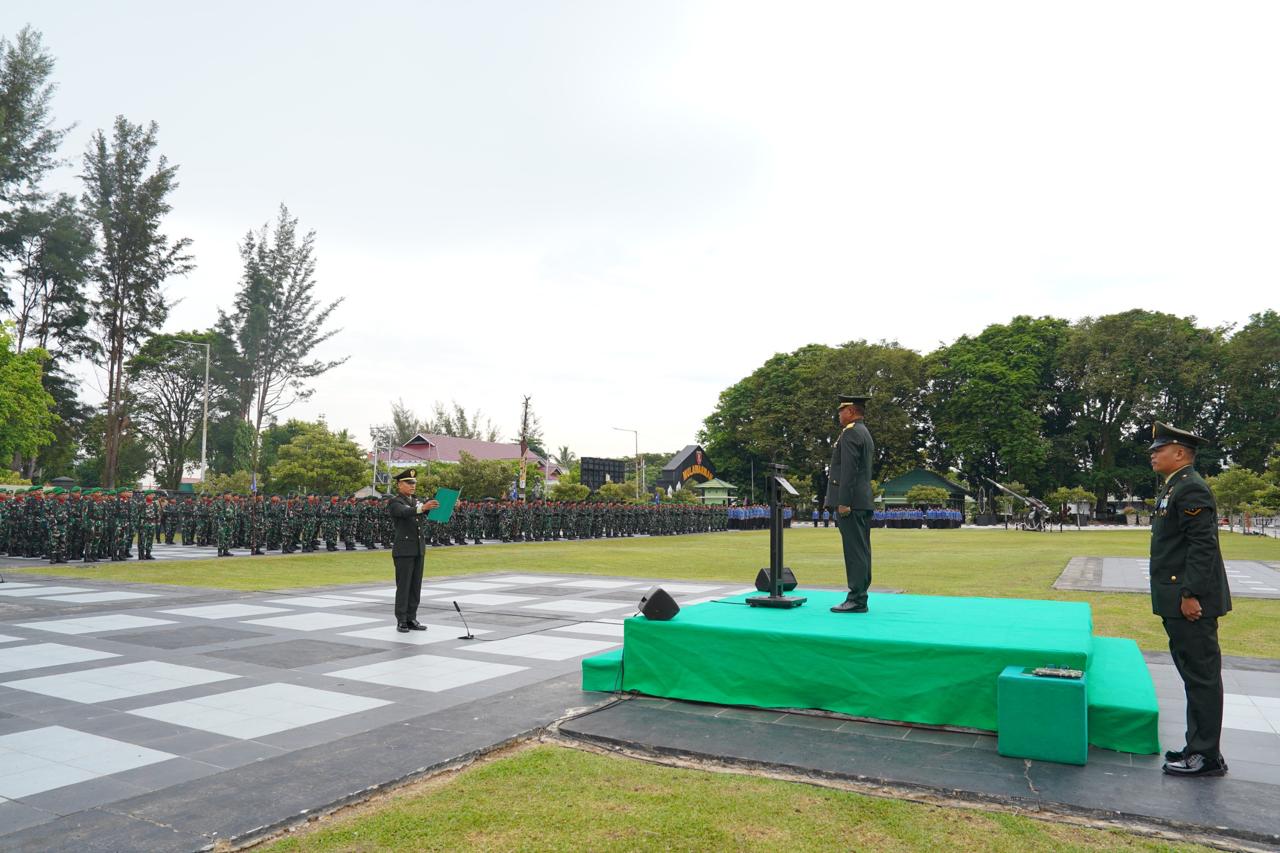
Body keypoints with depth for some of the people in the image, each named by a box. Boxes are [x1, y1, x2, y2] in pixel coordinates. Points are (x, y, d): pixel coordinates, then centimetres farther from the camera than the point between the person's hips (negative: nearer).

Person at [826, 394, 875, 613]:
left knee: (855, 551, -9)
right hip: (864, 502, 10)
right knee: (861, 551, 10)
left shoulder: (850, 432, -10)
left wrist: (843, 502, -20)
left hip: (851, 502, -10)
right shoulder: (865, 434, 21)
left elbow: (849, 469, -18)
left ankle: (856, 600, -8)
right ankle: (859, 598, 14)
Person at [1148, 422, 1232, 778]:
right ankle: (1198, 746, 25)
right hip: (1178, 601, 10)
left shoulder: (1191, 488, -15)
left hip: (1192, 602, -10)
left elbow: (1203, 544, -21)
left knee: (1201, 677, -2)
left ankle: (1207, 756, 7)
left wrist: (1191, 594, -22)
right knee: (1194, 676, 16)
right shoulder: (1174, 487, 15)